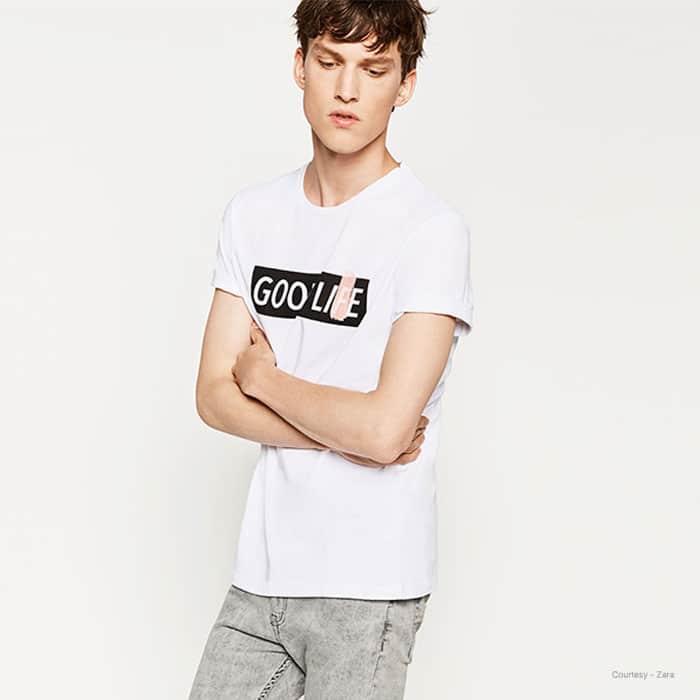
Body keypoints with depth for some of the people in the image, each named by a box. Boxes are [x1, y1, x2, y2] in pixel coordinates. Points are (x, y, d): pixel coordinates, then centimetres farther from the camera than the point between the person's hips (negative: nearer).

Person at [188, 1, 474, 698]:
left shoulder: (432, 230, -13)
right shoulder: (253, 213, 6)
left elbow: (382, 427, -20)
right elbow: (214, 398, 2)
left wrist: (263, 377, -4)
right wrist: (349, 433, -12)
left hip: (369, 586, -5)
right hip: (262, 569, 5)